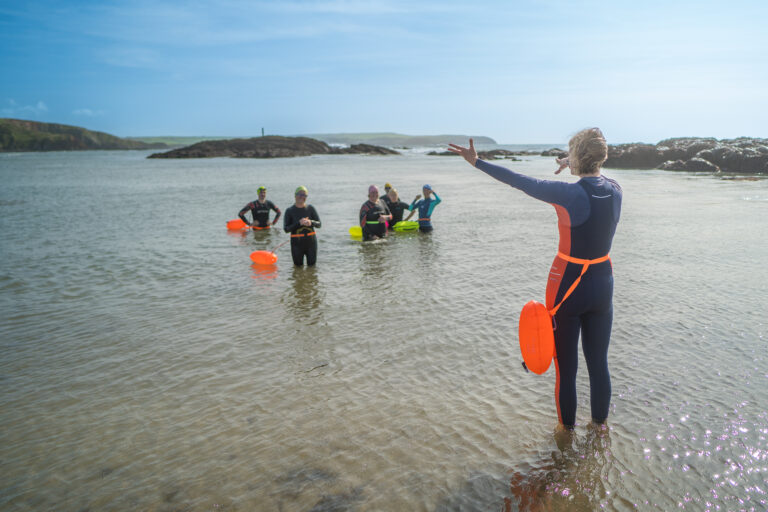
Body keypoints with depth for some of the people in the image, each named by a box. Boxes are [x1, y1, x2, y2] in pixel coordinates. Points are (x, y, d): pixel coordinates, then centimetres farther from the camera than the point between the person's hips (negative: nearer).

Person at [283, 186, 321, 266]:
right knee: (298, 267, 4)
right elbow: (286, 229, -8)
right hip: (297, 242, -1)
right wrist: (299, 223, -21)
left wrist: (311, 222, -20)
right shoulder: (290, 211, -2)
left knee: (312, 265, 6)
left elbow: (319, 224, 1)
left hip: (311, 241, 2)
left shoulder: (310, 208, 4)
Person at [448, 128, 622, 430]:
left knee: (566, 368, 10)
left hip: (568, 287, -5)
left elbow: (521, 182, -14)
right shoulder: (614, 191, -4)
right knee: (599, 364, 18)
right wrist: (573, 167, 38)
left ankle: (567, 429, 26)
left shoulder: (571, 194, -20)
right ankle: (600, 426, 34)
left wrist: (477, 162, -6)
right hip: (603, 285, 6)